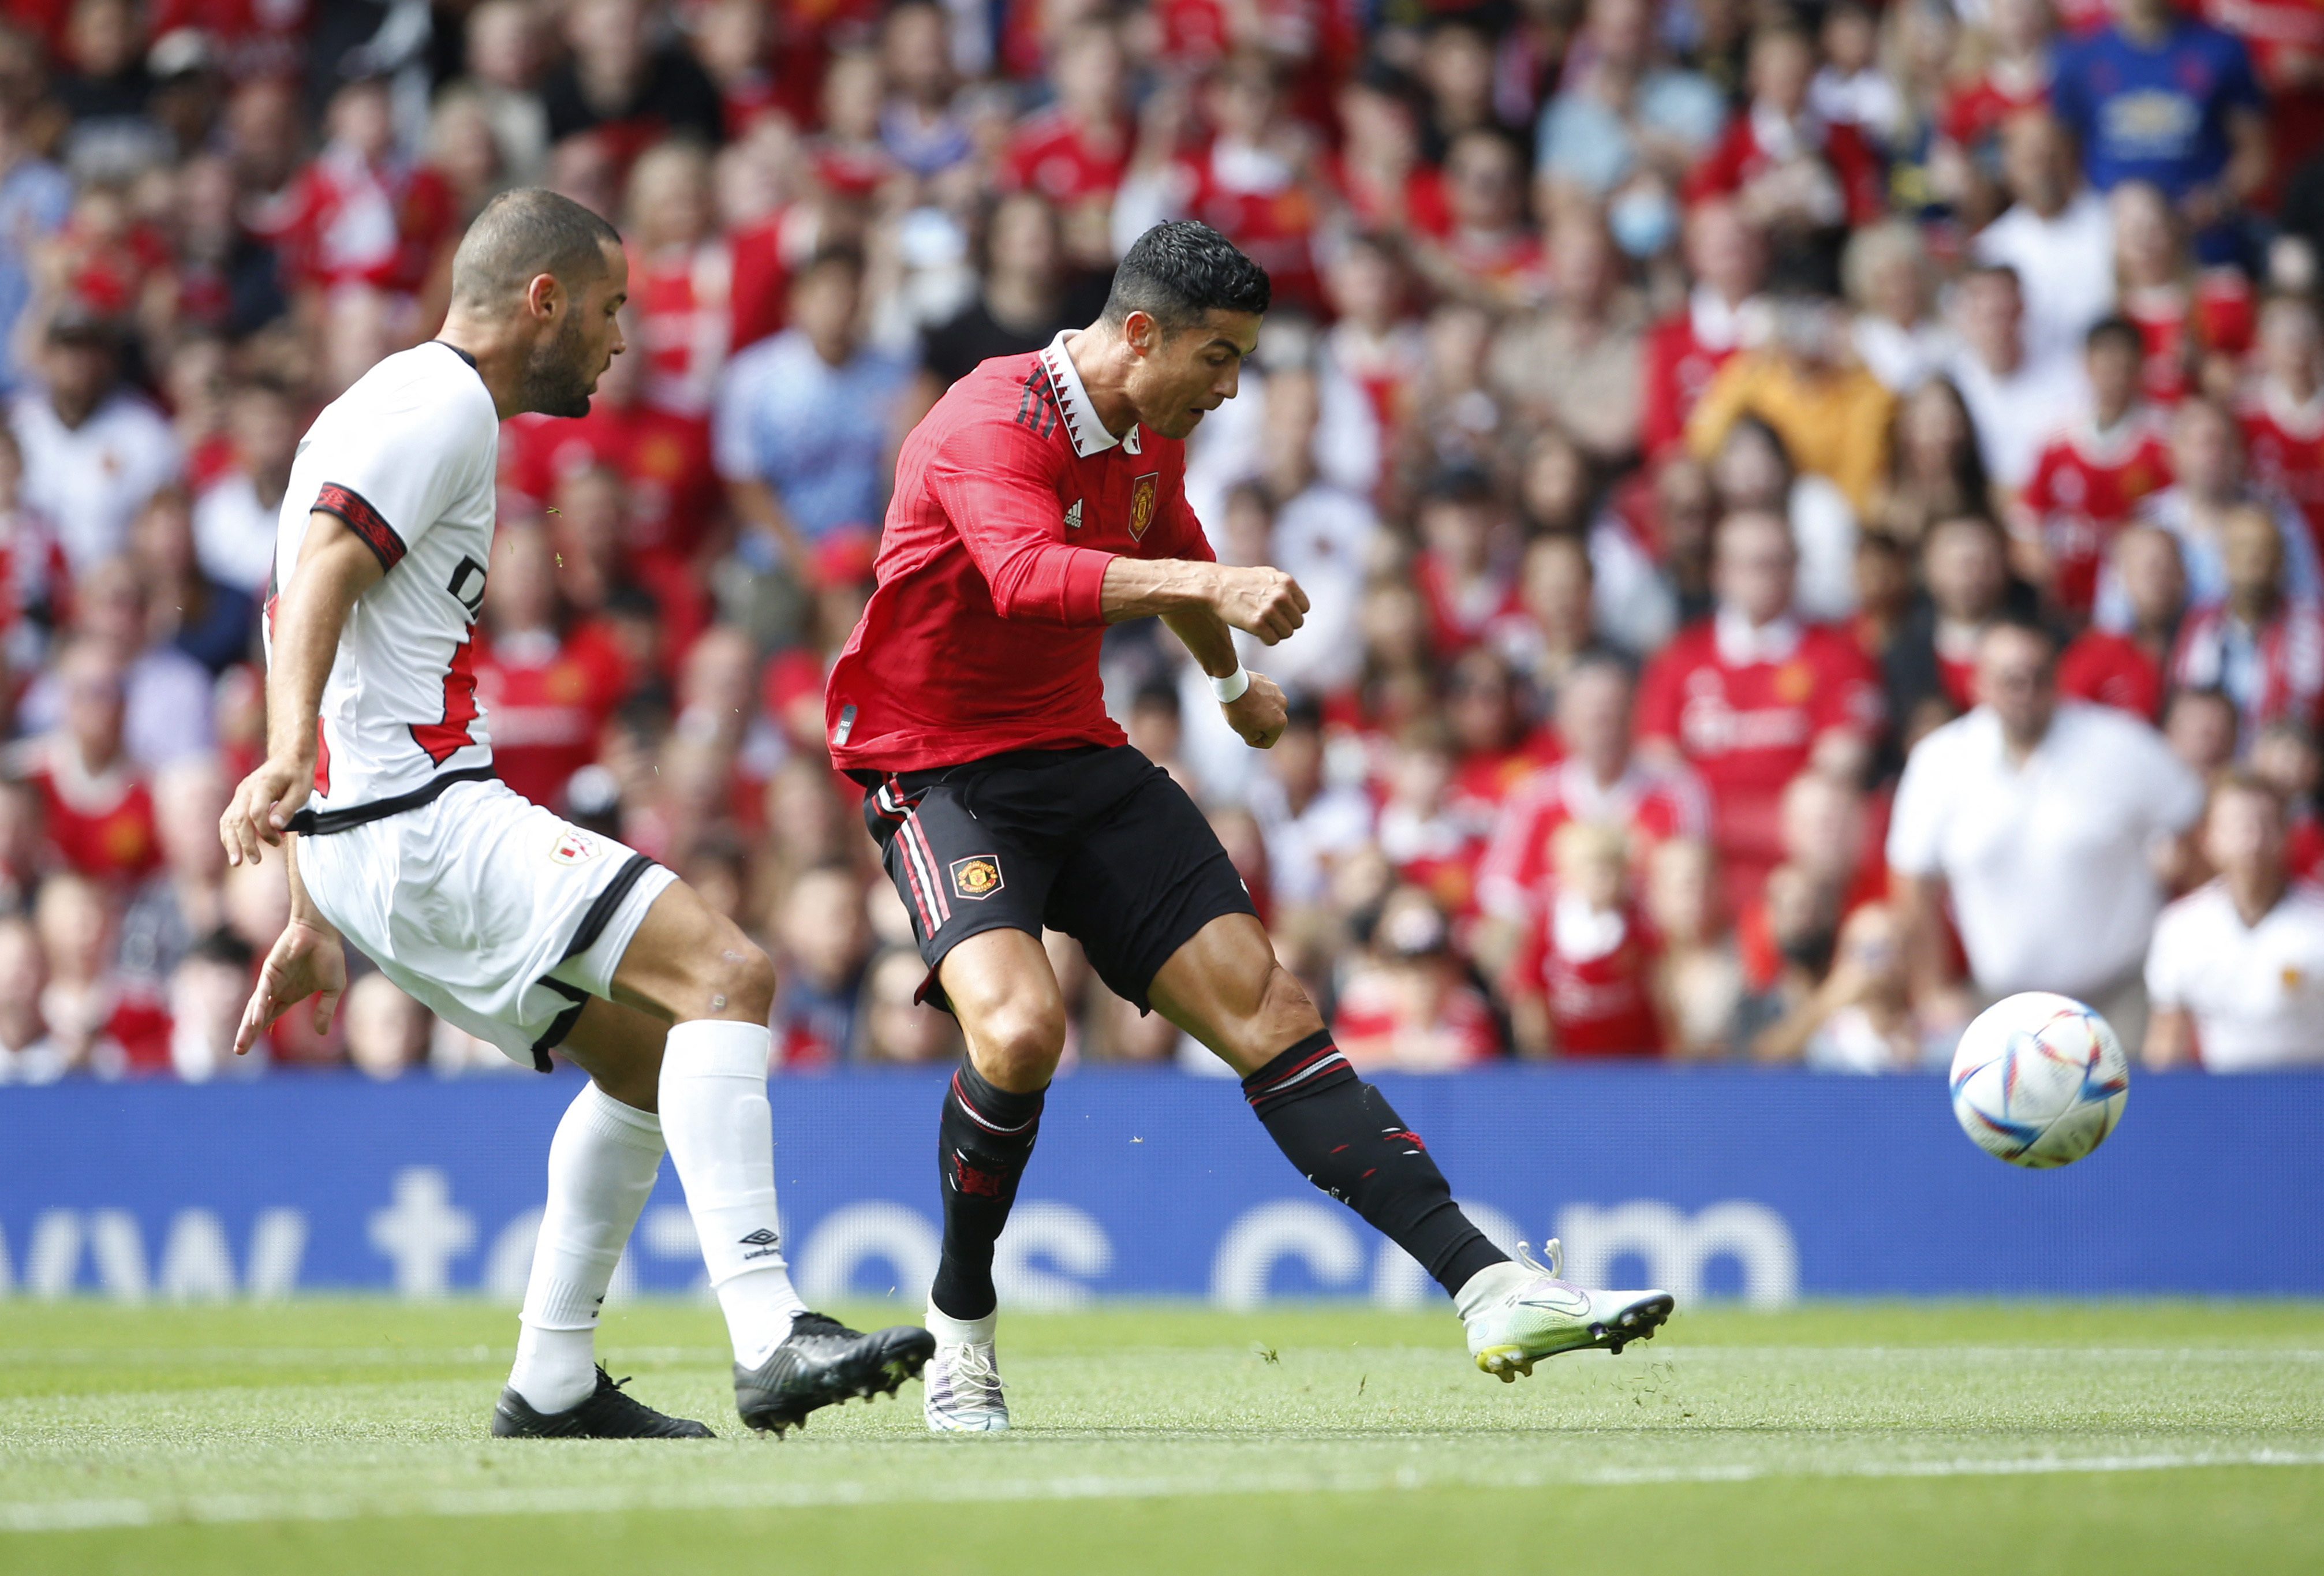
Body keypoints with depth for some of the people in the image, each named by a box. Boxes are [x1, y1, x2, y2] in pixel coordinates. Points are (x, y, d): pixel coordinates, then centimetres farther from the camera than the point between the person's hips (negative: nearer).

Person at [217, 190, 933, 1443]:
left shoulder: (400, 402, 26)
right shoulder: (441, 403, -5)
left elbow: (300, 617, 29)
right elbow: (323, 566, -21)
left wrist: (311, 917, 29)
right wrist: (291, 754, -37)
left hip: (369, 845, 11)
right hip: (425, 820, -11)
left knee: (649, 1057, 18)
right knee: (726, 975, -20)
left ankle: (552, 1384, 19)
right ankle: (768, 1336, -30)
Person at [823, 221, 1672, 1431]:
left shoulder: (1151, 438, 8)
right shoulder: (990, 424, -20)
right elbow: (1026, 573, -41)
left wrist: (1232, 679, 48)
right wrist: (1212, 586, -52)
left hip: (1080, 759, 7)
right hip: (939, 771, -7)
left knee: (1266, 1009, -5)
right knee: (1019, 1025, -31)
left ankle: (1489, 1291, -11)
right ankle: (960, 1325, -8)